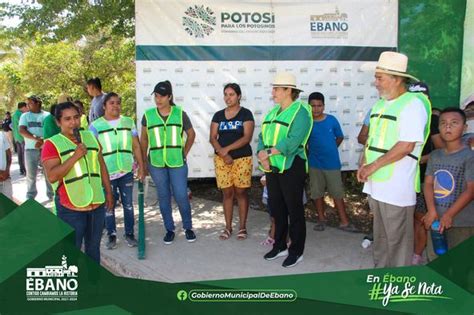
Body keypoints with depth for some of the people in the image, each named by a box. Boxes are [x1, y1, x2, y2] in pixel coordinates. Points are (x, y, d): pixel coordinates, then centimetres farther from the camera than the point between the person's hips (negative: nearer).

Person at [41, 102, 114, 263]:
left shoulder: (90, 137, 8)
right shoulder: (52, 144, -8)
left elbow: (101, 166, 14)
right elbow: (52, 176, -18)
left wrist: (108, 192, 13)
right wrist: (75, 156, -23)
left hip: (97, 203, 5)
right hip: (71, 207, -5)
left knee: (94, 246, 19)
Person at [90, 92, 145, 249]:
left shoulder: (129, 122, 5)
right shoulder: (95, 126, -2)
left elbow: (136, 147, 6)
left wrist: (141, 168, 3)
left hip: (127, 172, 2)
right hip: (107, 173, -2)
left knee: (128, 204, 10)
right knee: (109, 205, 9)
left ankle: (129, 233, 24)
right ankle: (111, 235, 24)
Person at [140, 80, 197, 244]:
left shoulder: (180, 114, -2)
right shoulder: (148, 115, 1)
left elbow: (191, 134, 10)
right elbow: (144, 139, 8)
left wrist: (184, 153, 5)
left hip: (177, 163, -1)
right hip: (156, 163, 1)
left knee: (181, 196, -1)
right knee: (163, 197, 10)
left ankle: (188, 227, 20)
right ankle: (169, 229, 25)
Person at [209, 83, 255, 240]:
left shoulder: (246, 114, -1)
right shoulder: (218, 115, 10)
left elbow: (247, 137, -11)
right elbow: (212, 138, 4)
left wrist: (227, 149, -17)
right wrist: (223, 153, -12)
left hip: (242, 158, -3)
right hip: (222, 159, 3)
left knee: (241, 192, 3)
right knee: (227, 193, 7)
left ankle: (242, 227, 14)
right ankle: (228, 227, 17)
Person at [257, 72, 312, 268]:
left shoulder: (300, 111, -10)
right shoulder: (273, 112, 15)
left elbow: (293, 141, -22)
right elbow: (263, 137, 9)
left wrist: (268, 152, -22)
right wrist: (262, 156, -9)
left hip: (291, 167, -8)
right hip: (272, 168, 8)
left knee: (294, 210, 2)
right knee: (276, 208, 15)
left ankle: (296, 252, 16)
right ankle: (280, 246, 31)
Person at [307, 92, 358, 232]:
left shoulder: (332, 120, -6)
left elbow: (340, 137, 8)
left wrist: (330, 149, 4)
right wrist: (309, 156, 2)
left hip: (332, 163, 0)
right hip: (314, 164, 1)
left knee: (337, 193, 5)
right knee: (317, 193, 11)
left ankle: (344, 222, 14)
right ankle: (321, 219, 28)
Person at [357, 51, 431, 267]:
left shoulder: (413, 105, -12)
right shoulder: (380, 104, 14)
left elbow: (406, 146, -19)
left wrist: (373, 166, -15)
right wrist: (363, 165, 3)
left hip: (397, 187, -8)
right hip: (375, 183, 8)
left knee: (397, 238, 3)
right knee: (380, 234, 19)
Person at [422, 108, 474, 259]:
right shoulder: (434, 156, 8)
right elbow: (428, 183, 3)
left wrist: (449, 215, -17)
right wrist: (432, 211, -12)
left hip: (461, 222, -5)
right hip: (436, 219, 5)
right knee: (433, 259, 16)